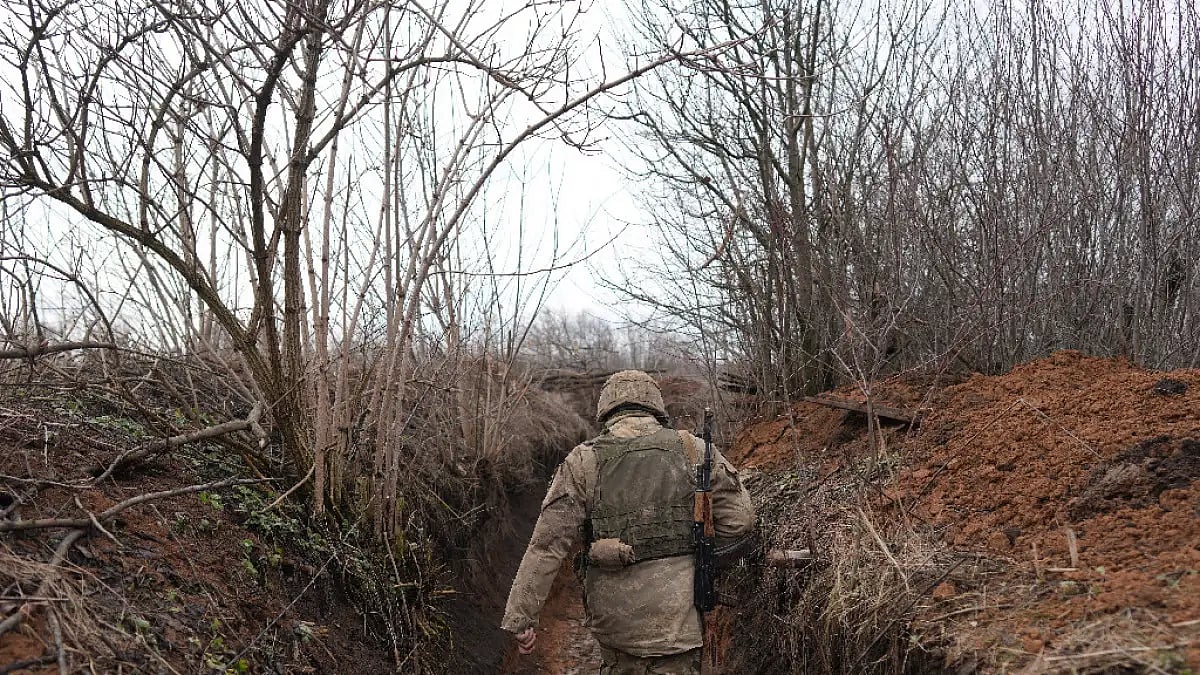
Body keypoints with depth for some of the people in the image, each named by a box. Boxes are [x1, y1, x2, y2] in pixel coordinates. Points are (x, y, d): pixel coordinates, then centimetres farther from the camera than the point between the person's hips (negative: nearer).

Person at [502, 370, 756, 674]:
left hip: (614, 614, 1)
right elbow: (739, 520, 3)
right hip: (678, 612, -1)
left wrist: (520, 616, -3)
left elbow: (547, 544, -6)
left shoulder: (583, 462, -3)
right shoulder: (694, 451, 0)